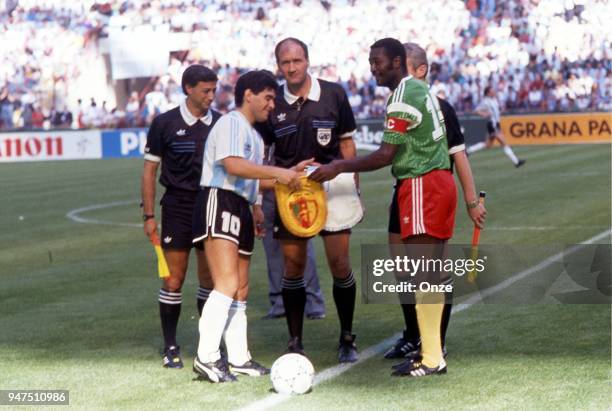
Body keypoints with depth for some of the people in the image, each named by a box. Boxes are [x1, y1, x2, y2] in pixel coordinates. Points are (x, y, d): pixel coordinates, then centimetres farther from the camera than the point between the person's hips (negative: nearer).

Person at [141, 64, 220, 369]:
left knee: (210, 278, 5)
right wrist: (149, 215, -4)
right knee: (174, 278, -2)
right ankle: (170, 347, 6)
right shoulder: (165, 124, -3)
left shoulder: (221, 123, 4)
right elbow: (150, 170, 1)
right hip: (177, 205, -3)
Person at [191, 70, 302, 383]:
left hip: (240, 210, 11)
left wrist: (289, 175, 24)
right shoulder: (231, 123, -7)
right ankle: (206, 358, -23)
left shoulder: (253, 134, 25)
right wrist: (277, 172, -24)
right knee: (227, 284, -20)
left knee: (241, 289, 12)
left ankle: (238, 359, 19)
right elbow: (232, 164, -23)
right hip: (219, 204, -11)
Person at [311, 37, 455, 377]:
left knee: (422, 275, -9)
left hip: (421, 184, -10)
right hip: (439, 180, 10)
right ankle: (432, 350, 14)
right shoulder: (420, 89, 18)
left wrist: (339, 168, -12)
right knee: (429, 275, 11)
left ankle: (431, 359, -9)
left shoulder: (403, 97, -13)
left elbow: (385, 155, -18)